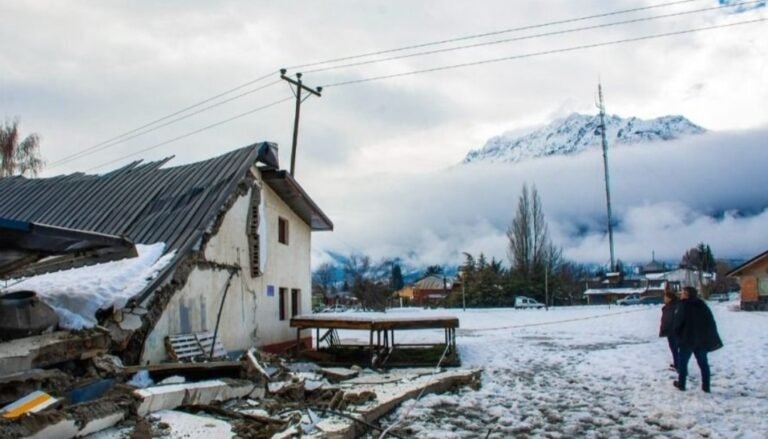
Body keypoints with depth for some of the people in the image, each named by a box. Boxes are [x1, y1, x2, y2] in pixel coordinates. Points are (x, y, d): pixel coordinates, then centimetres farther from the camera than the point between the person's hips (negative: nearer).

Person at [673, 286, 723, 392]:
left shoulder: (683, 305, -10)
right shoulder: (702, 305, 8)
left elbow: (678, 323, -15)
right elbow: (711, 322, 8)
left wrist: (677, 334, 0)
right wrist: (711, 338, 9)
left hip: (687, 339, -5)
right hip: (702, 339, 5)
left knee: (682, 361, 9)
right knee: (703, 363, 12)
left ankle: (681, 383, 13)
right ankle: (706, 386, 11)